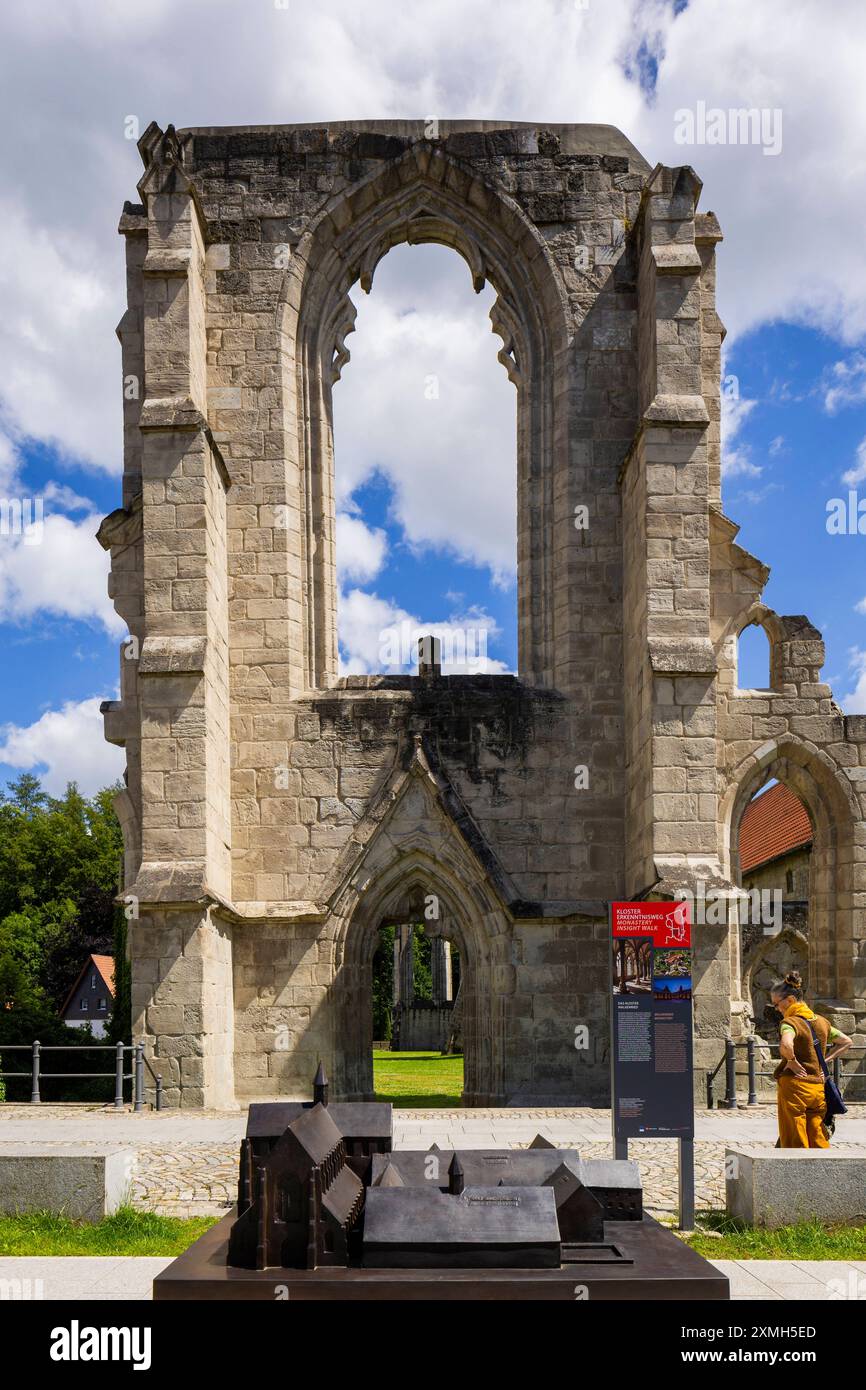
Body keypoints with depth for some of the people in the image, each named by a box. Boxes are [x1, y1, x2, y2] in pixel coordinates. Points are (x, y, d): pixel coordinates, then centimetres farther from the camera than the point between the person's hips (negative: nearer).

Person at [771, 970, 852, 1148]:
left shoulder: (790, 1022, -12)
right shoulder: (821, 1022, 11)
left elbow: (786, 1045, -33)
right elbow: (846, 1042, 22)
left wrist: (792, 1062, -15)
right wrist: (824, 1060, 15)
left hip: (794, 1087, -7)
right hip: (818, 1088, 7)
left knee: (795, 1145, 0)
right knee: (819, 1144, 10)